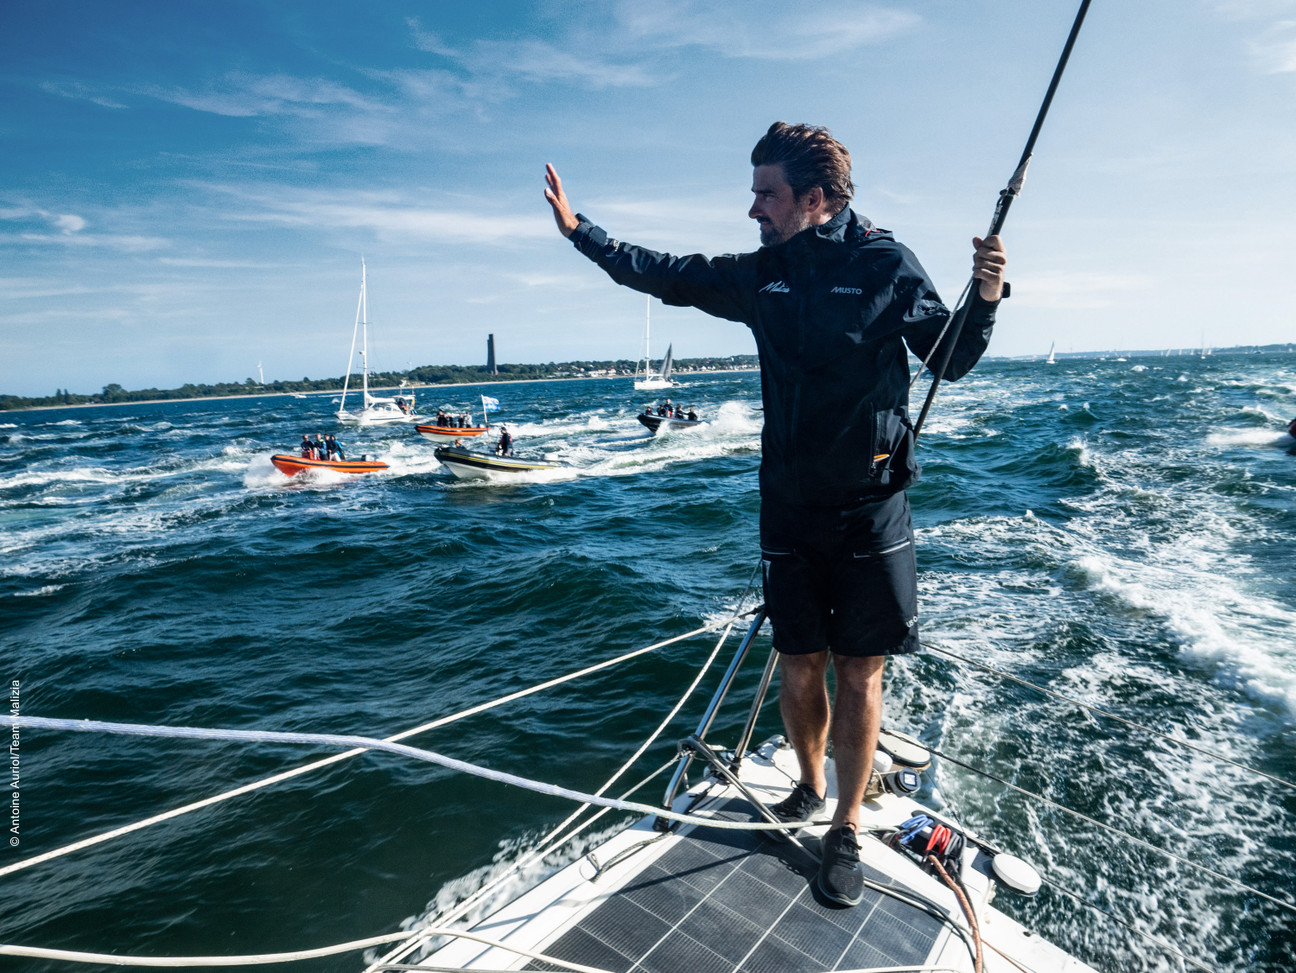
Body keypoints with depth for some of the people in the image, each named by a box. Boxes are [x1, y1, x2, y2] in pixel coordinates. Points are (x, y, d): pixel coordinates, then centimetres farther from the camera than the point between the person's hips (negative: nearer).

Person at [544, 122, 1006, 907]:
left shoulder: (887, 266, -4)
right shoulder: (760, 275, 7)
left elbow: (950, 363, 4)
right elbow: (663, 274, 16)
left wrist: (985, 299, -14)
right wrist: (579, 230, 17)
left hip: (870, 508, -3)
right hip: (789, 506, 3)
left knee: (859, 673, 5)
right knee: (800, 668, 11)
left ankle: (847, 828, 24)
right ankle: (810, 786, 37)